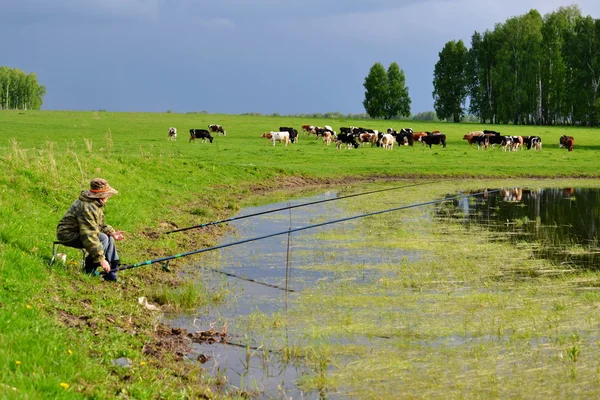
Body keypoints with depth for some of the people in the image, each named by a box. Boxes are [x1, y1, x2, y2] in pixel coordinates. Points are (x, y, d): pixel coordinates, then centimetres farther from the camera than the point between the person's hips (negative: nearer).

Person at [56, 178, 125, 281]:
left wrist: (111, 232, 0)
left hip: (79, 232, 11)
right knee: (103, 239, -23)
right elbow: (89, 237, -32)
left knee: (109, 239, 6)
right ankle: (90, 271, -10)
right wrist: (101, 259, -30)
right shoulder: (87, 208, -30)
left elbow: (99, 224, 20)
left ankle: (112, 275, 8)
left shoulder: (96, 204, 5)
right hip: (68, 235, -11)